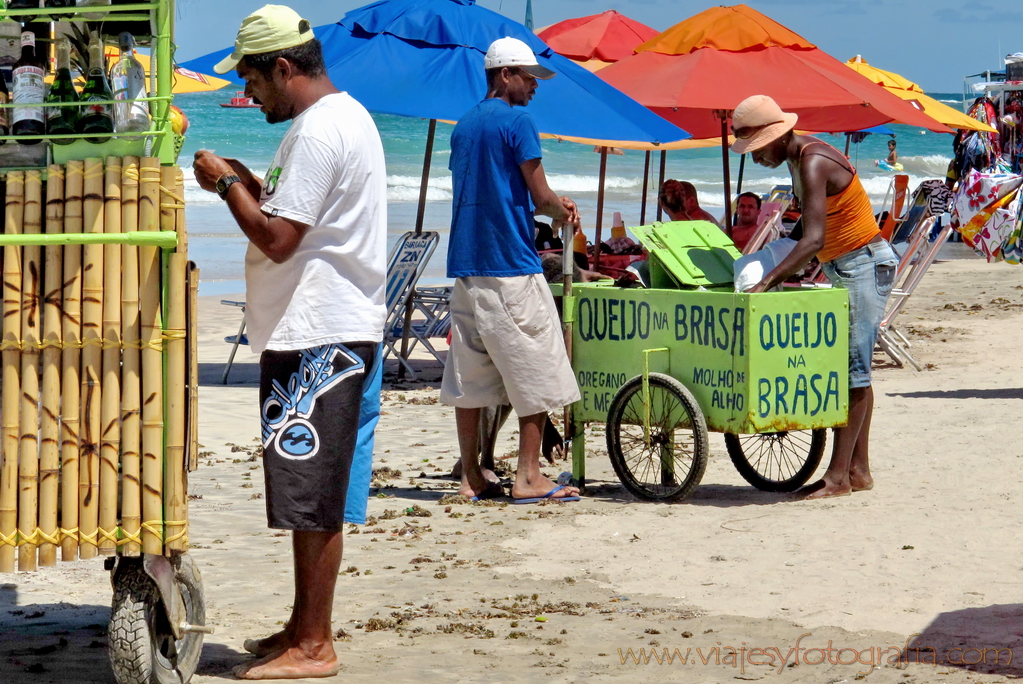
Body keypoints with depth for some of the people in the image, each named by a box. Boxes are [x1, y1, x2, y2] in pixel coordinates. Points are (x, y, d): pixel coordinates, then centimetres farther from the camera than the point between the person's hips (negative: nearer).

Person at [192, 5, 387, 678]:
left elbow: (277, 239, -20)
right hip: (330, 328, 11)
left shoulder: (317, 131, -17)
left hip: (319, 338, -11)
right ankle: (305, 628, 22)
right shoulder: (348, 115, 16)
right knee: (311, 495, 15)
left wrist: (227, 184, -7)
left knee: (312, 496, -6)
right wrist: (254, 185, 13)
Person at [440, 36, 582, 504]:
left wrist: (549, 206, 21)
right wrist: (561, 212, 10)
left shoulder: (464, 126, 16)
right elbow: (540, 196, -12)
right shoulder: (517, 121, -8)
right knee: (536, 375, -2)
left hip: (466, 266, 8)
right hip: (512, 266, -8)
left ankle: (472, 476, 9)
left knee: (469, 375, 7)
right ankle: (528, 477, -3)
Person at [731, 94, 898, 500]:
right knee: (849, 371, 10)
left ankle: (839, 475, -9)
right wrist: (779, 270, 10)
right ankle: (858, 470, 13)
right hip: (843, 268, 10)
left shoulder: (813, 163, -21)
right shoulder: (798, 158, 9)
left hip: (864, 265, -10)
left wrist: (767, 282, -36)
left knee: (852, 371, -9)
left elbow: (814, 240, -31)